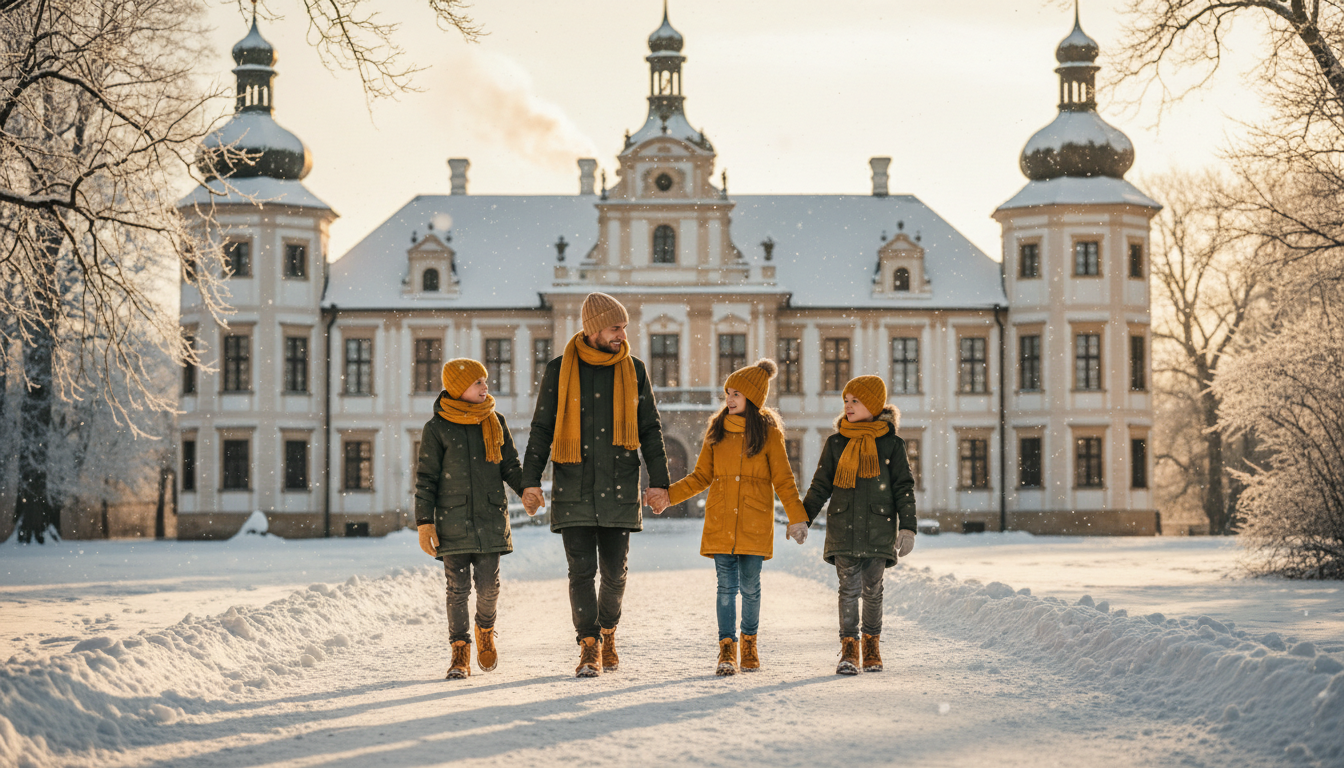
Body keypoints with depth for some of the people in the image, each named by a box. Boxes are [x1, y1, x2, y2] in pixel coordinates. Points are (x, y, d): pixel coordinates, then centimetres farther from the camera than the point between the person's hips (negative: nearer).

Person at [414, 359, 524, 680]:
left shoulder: (495, 423, 9)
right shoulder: (436, 429, 0)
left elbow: (511, 467, 13)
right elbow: (425, 479, 0)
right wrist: (424, 523, -7)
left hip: (490, 520, 2)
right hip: (453, 522, -2)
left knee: (488, 586, -1)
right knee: (458, 588, -2)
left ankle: (485, 630, 28)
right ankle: (460, 653, 8)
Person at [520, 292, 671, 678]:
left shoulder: (634, 370, 6)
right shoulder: (560, 370, 2)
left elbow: (650, 429, 10)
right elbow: (541, 429, 5)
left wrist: (658, 480, 2)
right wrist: (530, 480, -3)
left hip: (619, 489, 1)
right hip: (573, 490, -1)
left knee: (615, 573, 6)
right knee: (581, 570, -6)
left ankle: (608, 633, 29)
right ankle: (589, 646, 3)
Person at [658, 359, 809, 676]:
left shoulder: (768, 431, 1)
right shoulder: (717, 429, 9)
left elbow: (783, 479, 1)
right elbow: (702, 476, 13)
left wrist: (796, 517, -8)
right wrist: (668, 495, 5)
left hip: (755, 523, -2)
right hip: (720, 520, 2)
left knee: (750, 586, 3)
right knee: (726, 585, -3)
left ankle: (749, 643, 23)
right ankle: (727, 650, -1)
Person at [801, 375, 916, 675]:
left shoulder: (891, 444, 4)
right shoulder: (836, 444, 9)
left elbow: (904, 487, 5)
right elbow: (820, 486, 13)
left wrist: (907, 527, -3)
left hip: (878, 529, -1)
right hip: (843, 528, 1)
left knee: (872, 589, 4)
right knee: (849, 588, -5)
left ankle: (872, 645, 21)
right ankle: (849, 650, -1)